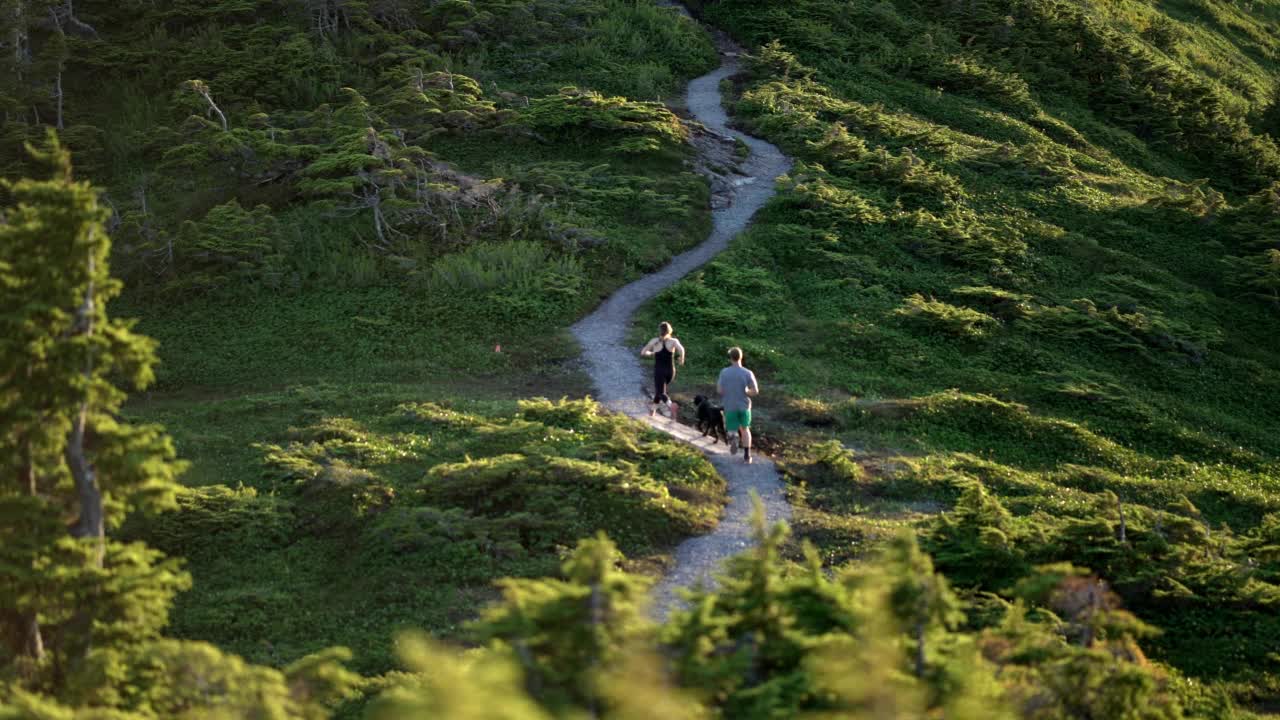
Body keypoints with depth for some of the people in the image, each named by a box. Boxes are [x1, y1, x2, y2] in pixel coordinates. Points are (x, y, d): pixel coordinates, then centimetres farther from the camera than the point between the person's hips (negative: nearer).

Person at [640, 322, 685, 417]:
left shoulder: (654, 341, -3)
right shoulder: (673, 341, -5)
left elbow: (643, 353, 2)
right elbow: (681, 349, -25)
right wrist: (682, 359, -7)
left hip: (659, 371, -3)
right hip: (670, 371, 3)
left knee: (661, 393, -5)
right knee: (659, 389, 26)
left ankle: (671, 405, -36)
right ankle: (653, 409, 41)